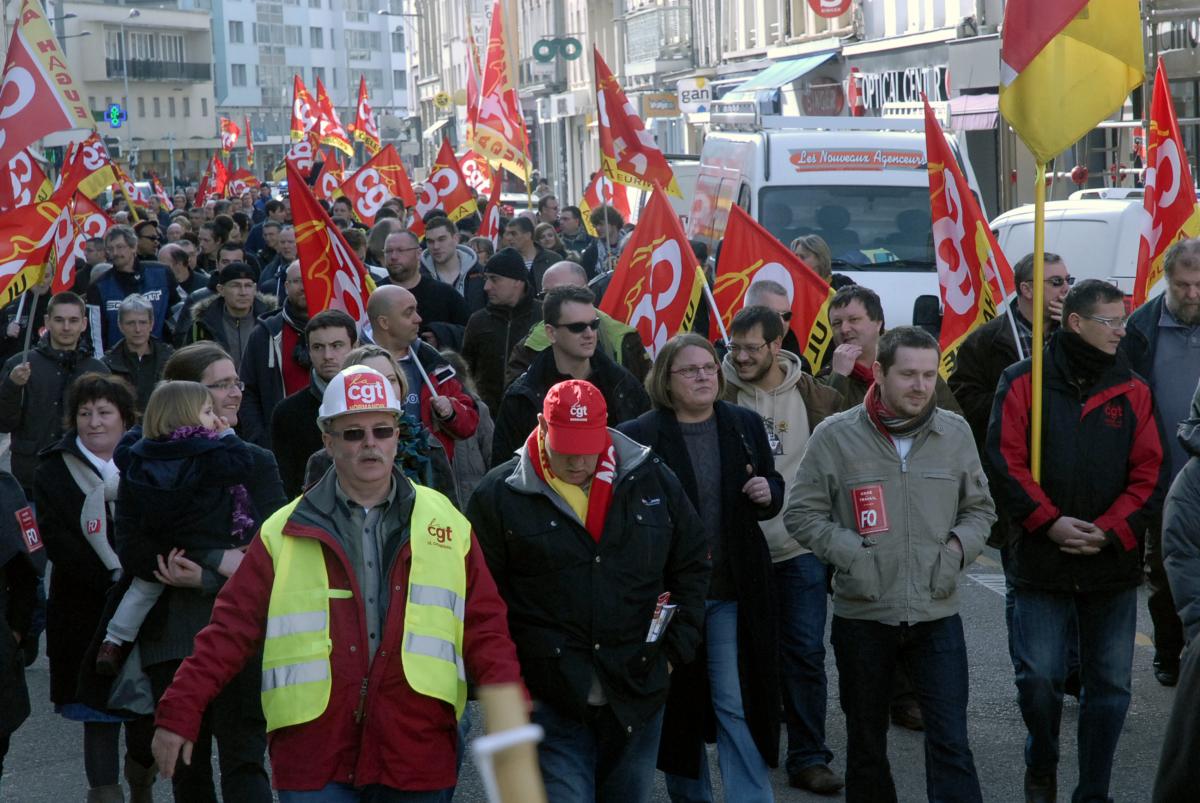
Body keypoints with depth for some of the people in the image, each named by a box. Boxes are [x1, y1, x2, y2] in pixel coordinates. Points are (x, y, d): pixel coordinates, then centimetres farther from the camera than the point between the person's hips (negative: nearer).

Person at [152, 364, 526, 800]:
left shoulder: (448, 524, 9)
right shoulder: (285, 533, 6)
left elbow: (485, 627, 7)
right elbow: (231, 628, 6)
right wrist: (179, 713, -1)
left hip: (418, 761, 1)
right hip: (313, 764, -1)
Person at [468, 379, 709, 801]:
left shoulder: (651, 479, 5)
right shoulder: (500, 495, -2)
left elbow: (691, 565, 15)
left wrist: (675, 649, 7)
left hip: (637, 694, 3)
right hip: (550, 700, -3)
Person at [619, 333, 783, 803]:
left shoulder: (746, 425, 5)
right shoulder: (638, 436, -7)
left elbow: (773, 493, 16)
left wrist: (768, 493, -7)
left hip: (734, 592, 2)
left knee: (738, 703, 1)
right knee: (678, 702, 11)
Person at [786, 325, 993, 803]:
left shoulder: (955, 433, 3)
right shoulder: (836, 436, -5)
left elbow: (979, 508, 14)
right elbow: (802, 513, 0)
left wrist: (958, 548, -5)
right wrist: (849, 552, -13)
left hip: (937, 615, 1)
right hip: (862, 615, -1)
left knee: (950, 743, -3)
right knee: (866, 742, 14)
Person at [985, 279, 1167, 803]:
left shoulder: (1132, 391, 5)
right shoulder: (1023, 382, -1)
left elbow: (1149, 475, 1)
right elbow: (1005, 463, -7)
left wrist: (1110, 532, -11)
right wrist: (1049, 523, -16)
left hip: (1113, 565, 2)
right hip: (1041, 560, -2)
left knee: (1109, 684, 6)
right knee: (1038, 675, -5)